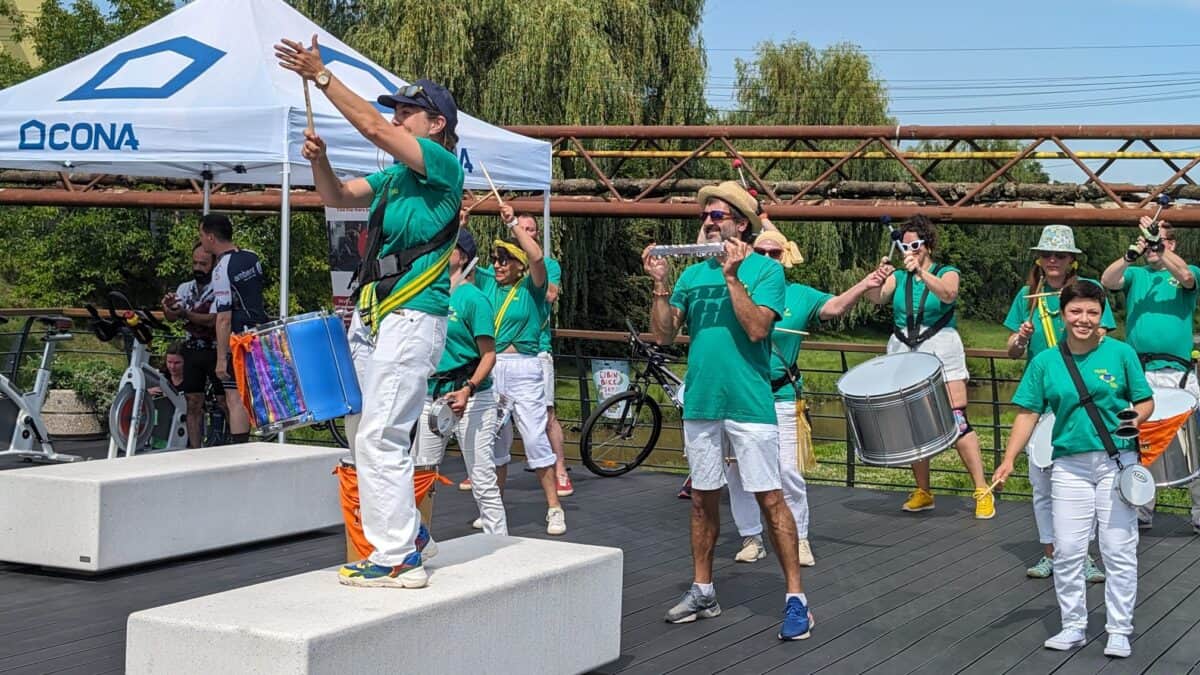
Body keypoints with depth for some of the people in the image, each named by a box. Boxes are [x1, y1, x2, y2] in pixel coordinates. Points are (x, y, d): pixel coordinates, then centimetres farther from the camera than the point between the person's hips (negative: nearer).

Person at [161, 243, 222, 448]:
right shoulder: (185, 288, 11)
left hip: (215, 351, -5)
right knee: (193, 404, 4)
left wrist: (185, 314, -29)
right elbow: (172, 317, -3)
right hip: (192, 351, 5)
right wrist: (168, 306, -25)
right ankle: (195, 450, 6)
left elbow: (213, 320, -18)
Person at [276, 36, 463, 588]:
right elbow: (338, 197, 18)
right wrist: (319, 160, -3)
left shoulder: (444, 165, -8)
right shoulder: (395, 176, 18)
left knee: (380, 438, -13)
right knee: (362, 432, 15)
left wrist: (321, 76, -15)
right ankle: (406, 533, 26)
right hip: (372, 314, 10)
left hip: (412, 316, -10)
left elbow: (374, 129, -18)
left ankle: (398, 559, -9)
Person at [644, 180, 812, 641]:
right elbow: (664, 333, 6)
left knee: (769, 498, -5)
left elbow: (756, 328, -16)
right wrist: (660, 284, -5)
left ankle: (796, 598, -1)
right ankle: (702, 591, 23)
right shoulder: (692, 274, 12)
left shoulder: (765, 270, -3)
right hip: (700, 402, 5)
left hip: (749, 404, -5)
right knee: (703, 498, 12)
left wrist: (732, 276, -19)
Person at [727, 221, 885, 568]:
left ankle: (799, 539, 9)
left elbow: (835, 306, -5)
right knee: (736, 472, 6)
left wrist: (864, 285, -20)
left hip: (779, 399, -1)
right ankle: (751, 539, 20)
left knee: (787, 471, -5)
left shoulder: (798, 295, 3)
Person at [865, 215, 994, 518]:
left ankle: (982, 492, -8)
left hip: (940, 350, -4)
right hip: (903, 352, 4)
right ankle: (922, 492, 18)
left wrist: (921, 272, -33)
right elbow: (876, 297, -7)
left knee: (956, 420, -11)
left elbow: (948, 294, -19)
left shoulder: (947, 273, 3)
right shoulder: (898, 277, 11)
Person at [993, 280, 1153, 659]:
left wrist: (1135, 417, -20)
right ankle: (1073, 627, 18)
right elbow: (1028, 413, 2)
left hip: (1116, 462, -2)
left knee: (1119, 550, 1)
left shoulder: (1121, 354, -2)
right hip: (1070, 466, 2)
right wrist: (1009, 460, -7)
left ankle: (1119, 631, 11)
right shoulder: (1045, 362, 2)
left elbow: (1146, 401, 3)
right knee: (1067, 551, 4)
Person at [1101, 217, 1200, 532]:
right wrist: (1132, 254, -22)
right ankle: (1141, 512, 19)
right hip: (1139, 373, 2)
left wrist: (1158, 247, -25)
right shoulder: (1136, 275, 14)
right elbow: (1107, 281, -6)